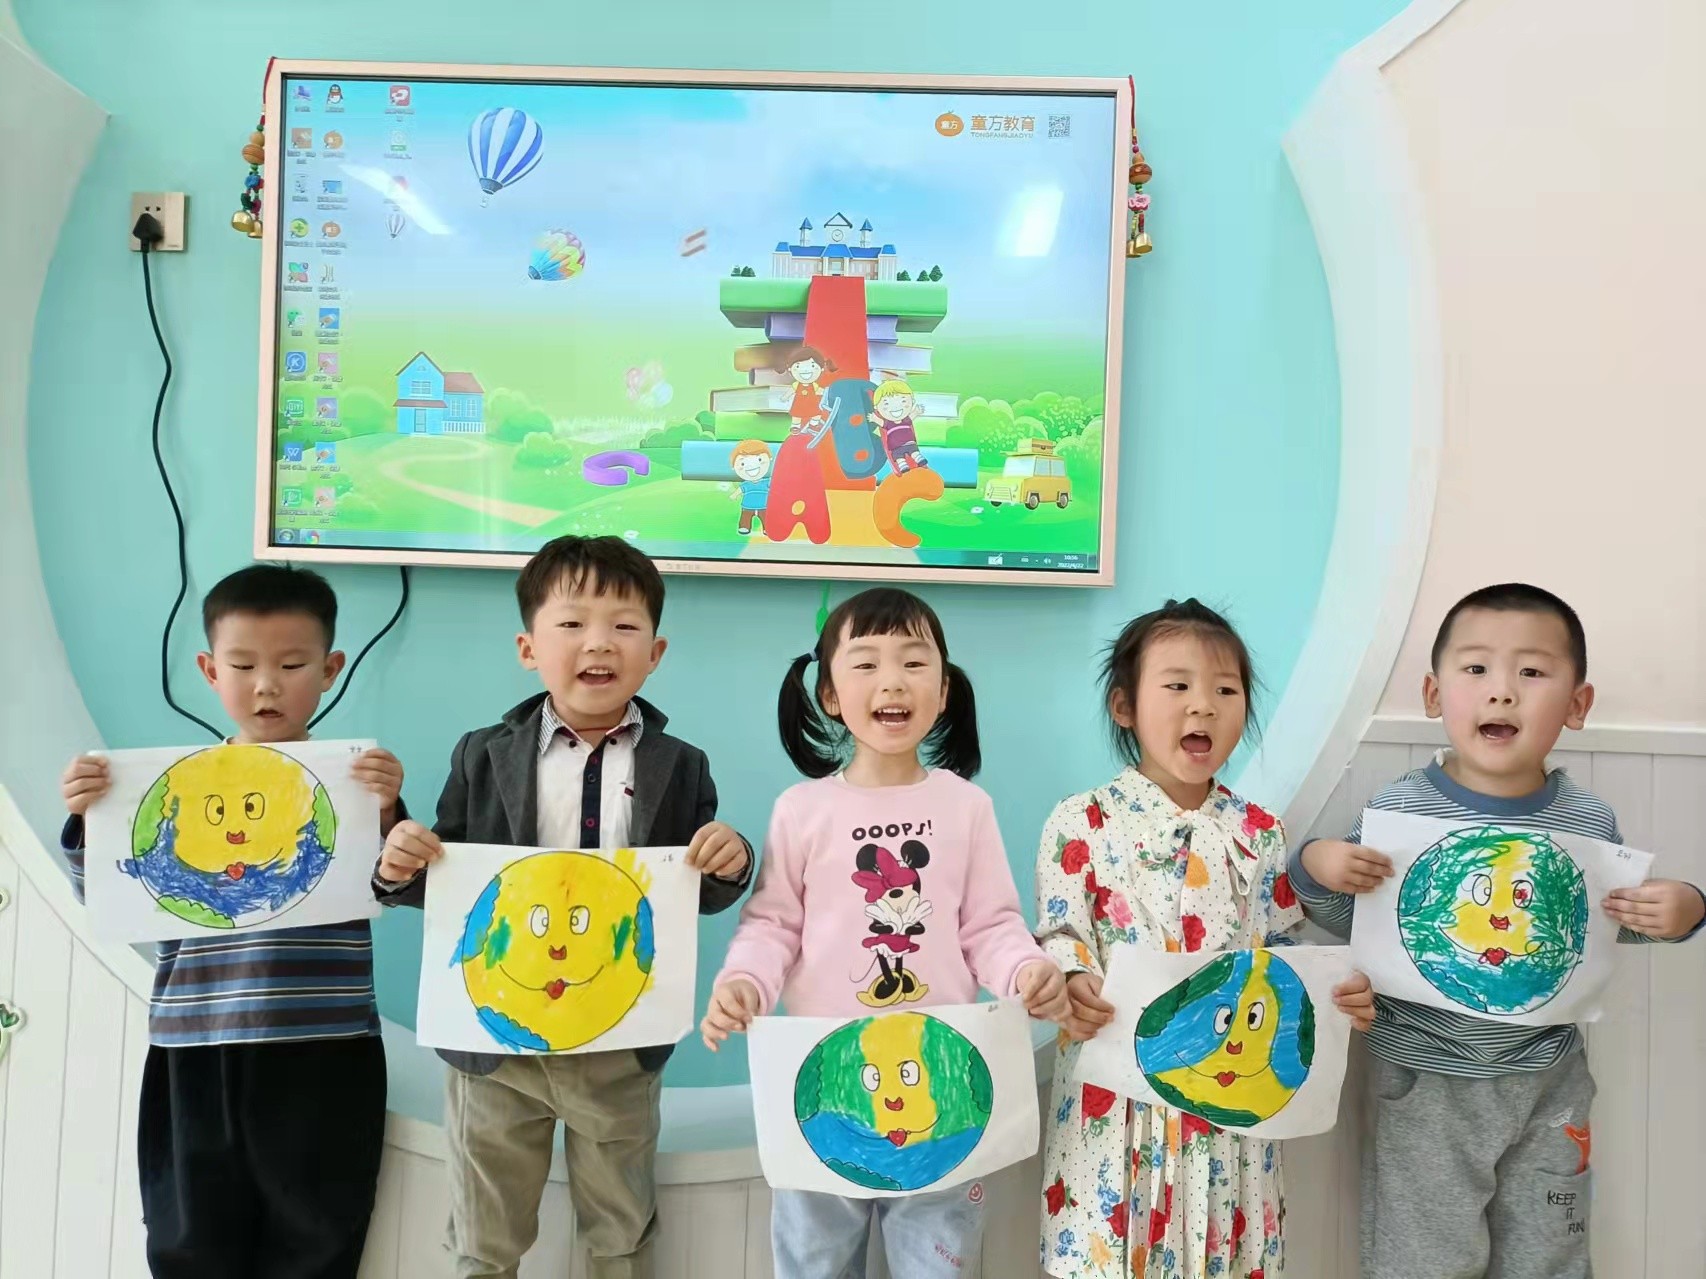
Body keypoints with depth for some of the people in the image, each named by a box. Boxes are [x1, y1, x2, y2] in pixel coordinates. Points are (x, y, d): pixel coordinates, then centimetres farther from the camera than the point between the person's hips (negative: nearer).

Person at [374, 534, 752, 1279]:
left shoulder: (679, 768, -2)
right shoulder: (484, 757, -3)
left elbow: (699, 896, 1)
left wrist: (727, 864, -21)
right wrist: (402, 869, -21)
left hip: (622, 1048, 0)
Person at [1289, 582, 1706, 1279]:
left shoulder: (1591, 821, -7)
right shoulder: (1399, 809, -16)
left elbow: (1609, 927, 9)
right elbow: (1348, 922, -5)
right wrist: (1316, 869, -25)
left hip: (1549, 1077, 3)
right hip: (1425, 1079, -3)